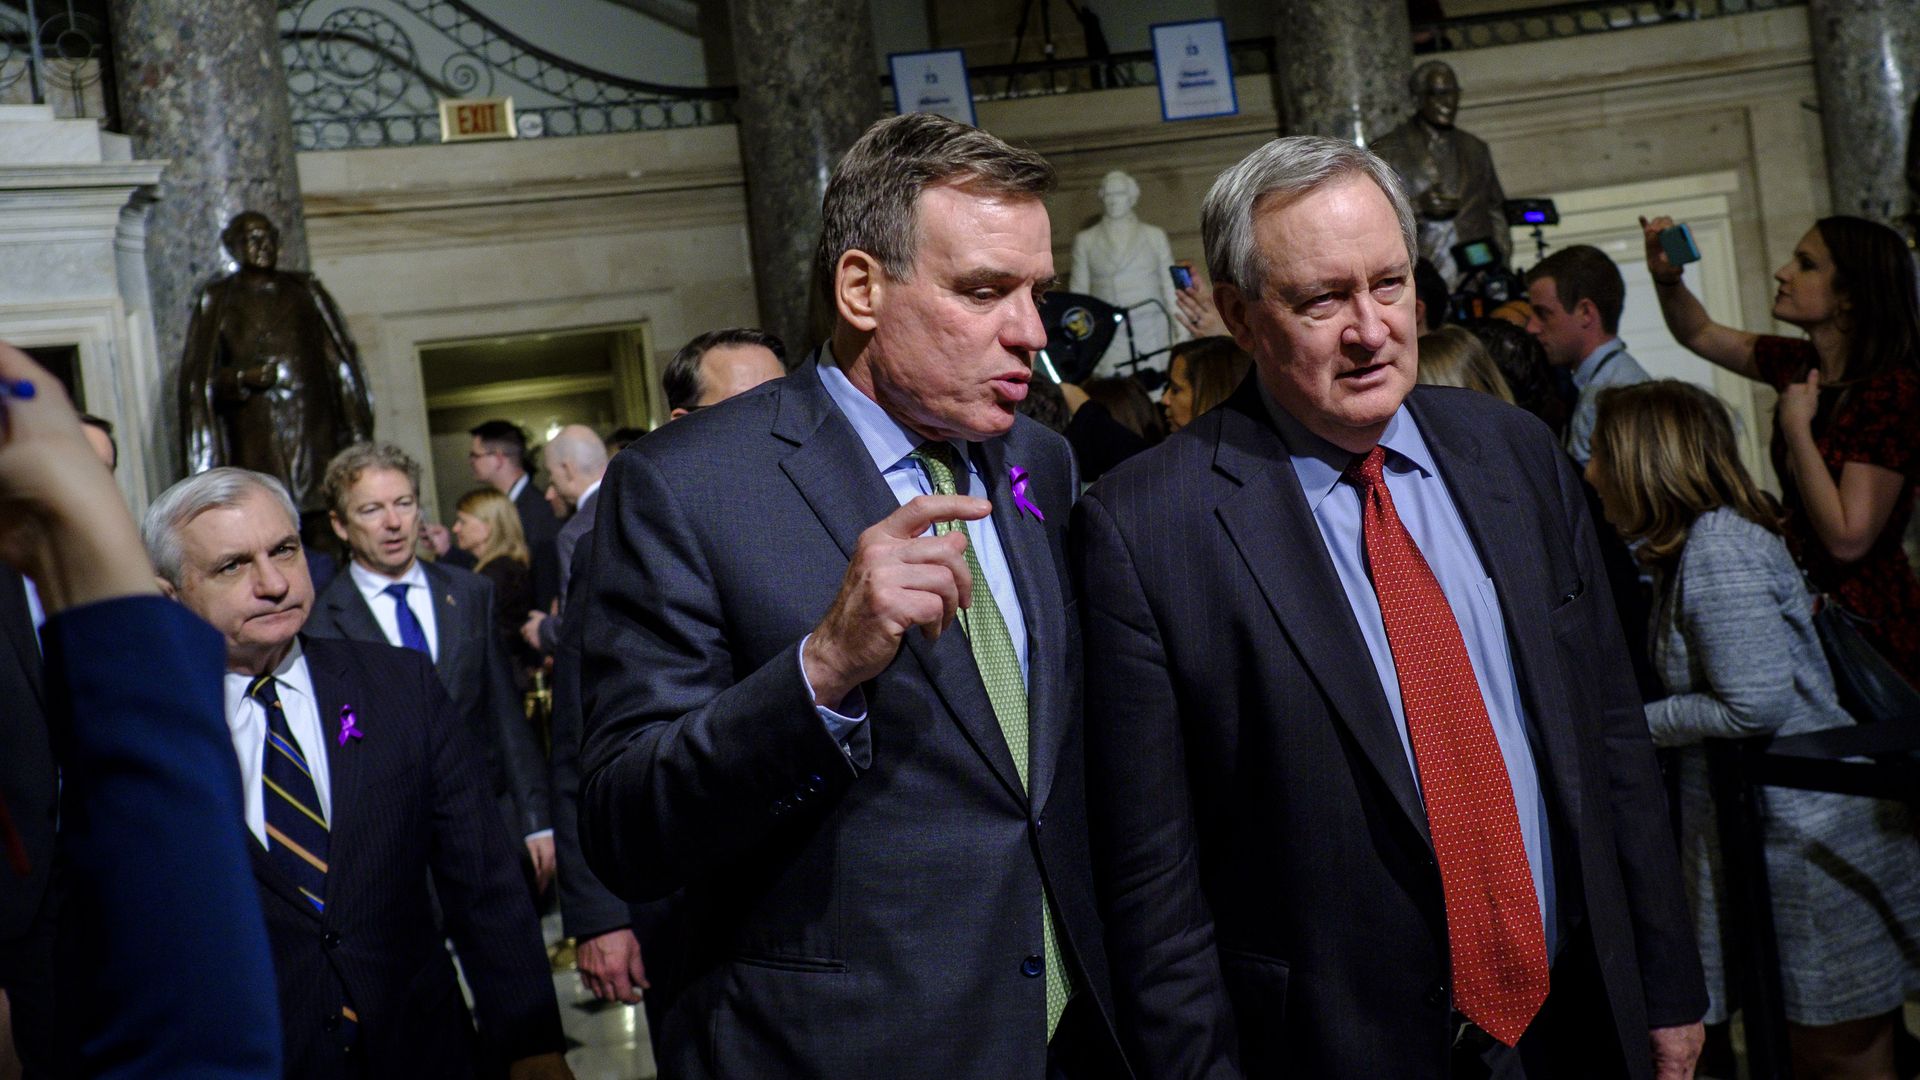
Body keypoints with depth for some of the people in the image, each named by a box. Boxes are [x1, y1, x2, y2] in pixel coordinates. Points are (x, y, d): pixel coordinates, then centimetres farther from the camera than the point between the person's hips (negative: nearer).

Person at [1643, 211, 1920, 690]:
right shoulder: (1802, 364, 3)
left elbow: (1848, 539, -24)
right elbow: (1700, 334, 20)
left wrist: (1795, 426, -19)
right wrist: (1666, 276, 1)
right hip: (1808, 605, 7)